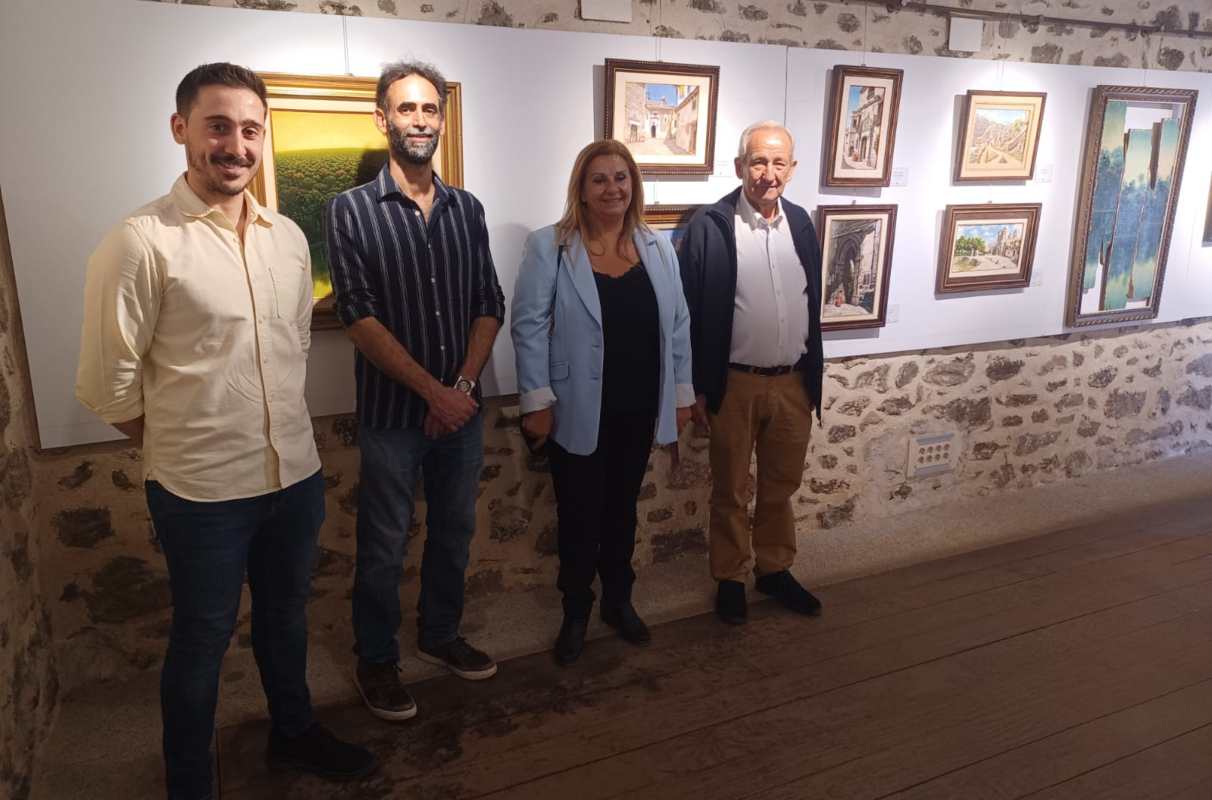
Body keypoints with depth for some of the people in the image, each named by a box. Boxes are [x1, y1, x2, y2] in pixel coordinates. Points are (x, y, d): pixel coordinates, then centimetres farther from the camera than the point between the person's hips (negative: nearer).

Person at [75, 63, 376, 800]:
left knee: (286, 615, 23)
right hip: (200, 490, -5)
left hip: (297, 474, 5)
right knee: (203, 638, 13)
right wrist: (181, 448, 0)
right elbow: (108, 386, -11)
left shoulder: (289, 237, 2)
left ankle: (294, 733, 47)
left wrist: (277, 428, 11)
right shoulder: (140, 244, -16)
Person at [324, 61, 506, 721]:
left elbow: (489, 306, 4)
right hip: (391, 413, -4)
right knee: (384, 544, 8)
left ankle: (439, 634, 38)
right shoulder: (351, 210, -7)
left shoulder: (467, 209, 6)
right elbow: (360, 319, -14)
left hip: (462, 408, 4)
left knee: (454, 531, 17)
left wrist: (464, 384, -10)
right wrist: (434, 390, -17)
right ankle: (377, 658, 28)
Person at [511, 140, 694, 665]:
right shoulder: (548, 247, -8)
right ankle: (576, 613, 29)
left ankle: (619, 601, 37)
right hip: (579, 411, -4)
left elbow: (678, 325, 9)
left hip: (639, 410, 4)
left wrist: (682, 393, 7)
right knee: (579, 515, 9)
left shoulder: (658, 247, 5)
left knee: (622, 509, 18)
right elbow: (529, 327, -10)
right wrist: (536, 401, -13)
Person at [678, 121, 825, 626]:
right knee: (730, 492, 11)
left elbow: (811, 305, 11)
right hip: (734, 384, -4)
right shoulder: (709, 225, -12)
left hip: (794, 382, 5)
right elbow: (691, 313, -10)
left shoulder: (800, 222, 4)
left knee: (780, 487, 18)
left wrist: (813, 376, 12)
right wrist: (696, 388, -11)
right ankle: (729, 578, 29)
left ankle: (774, 569, 37)